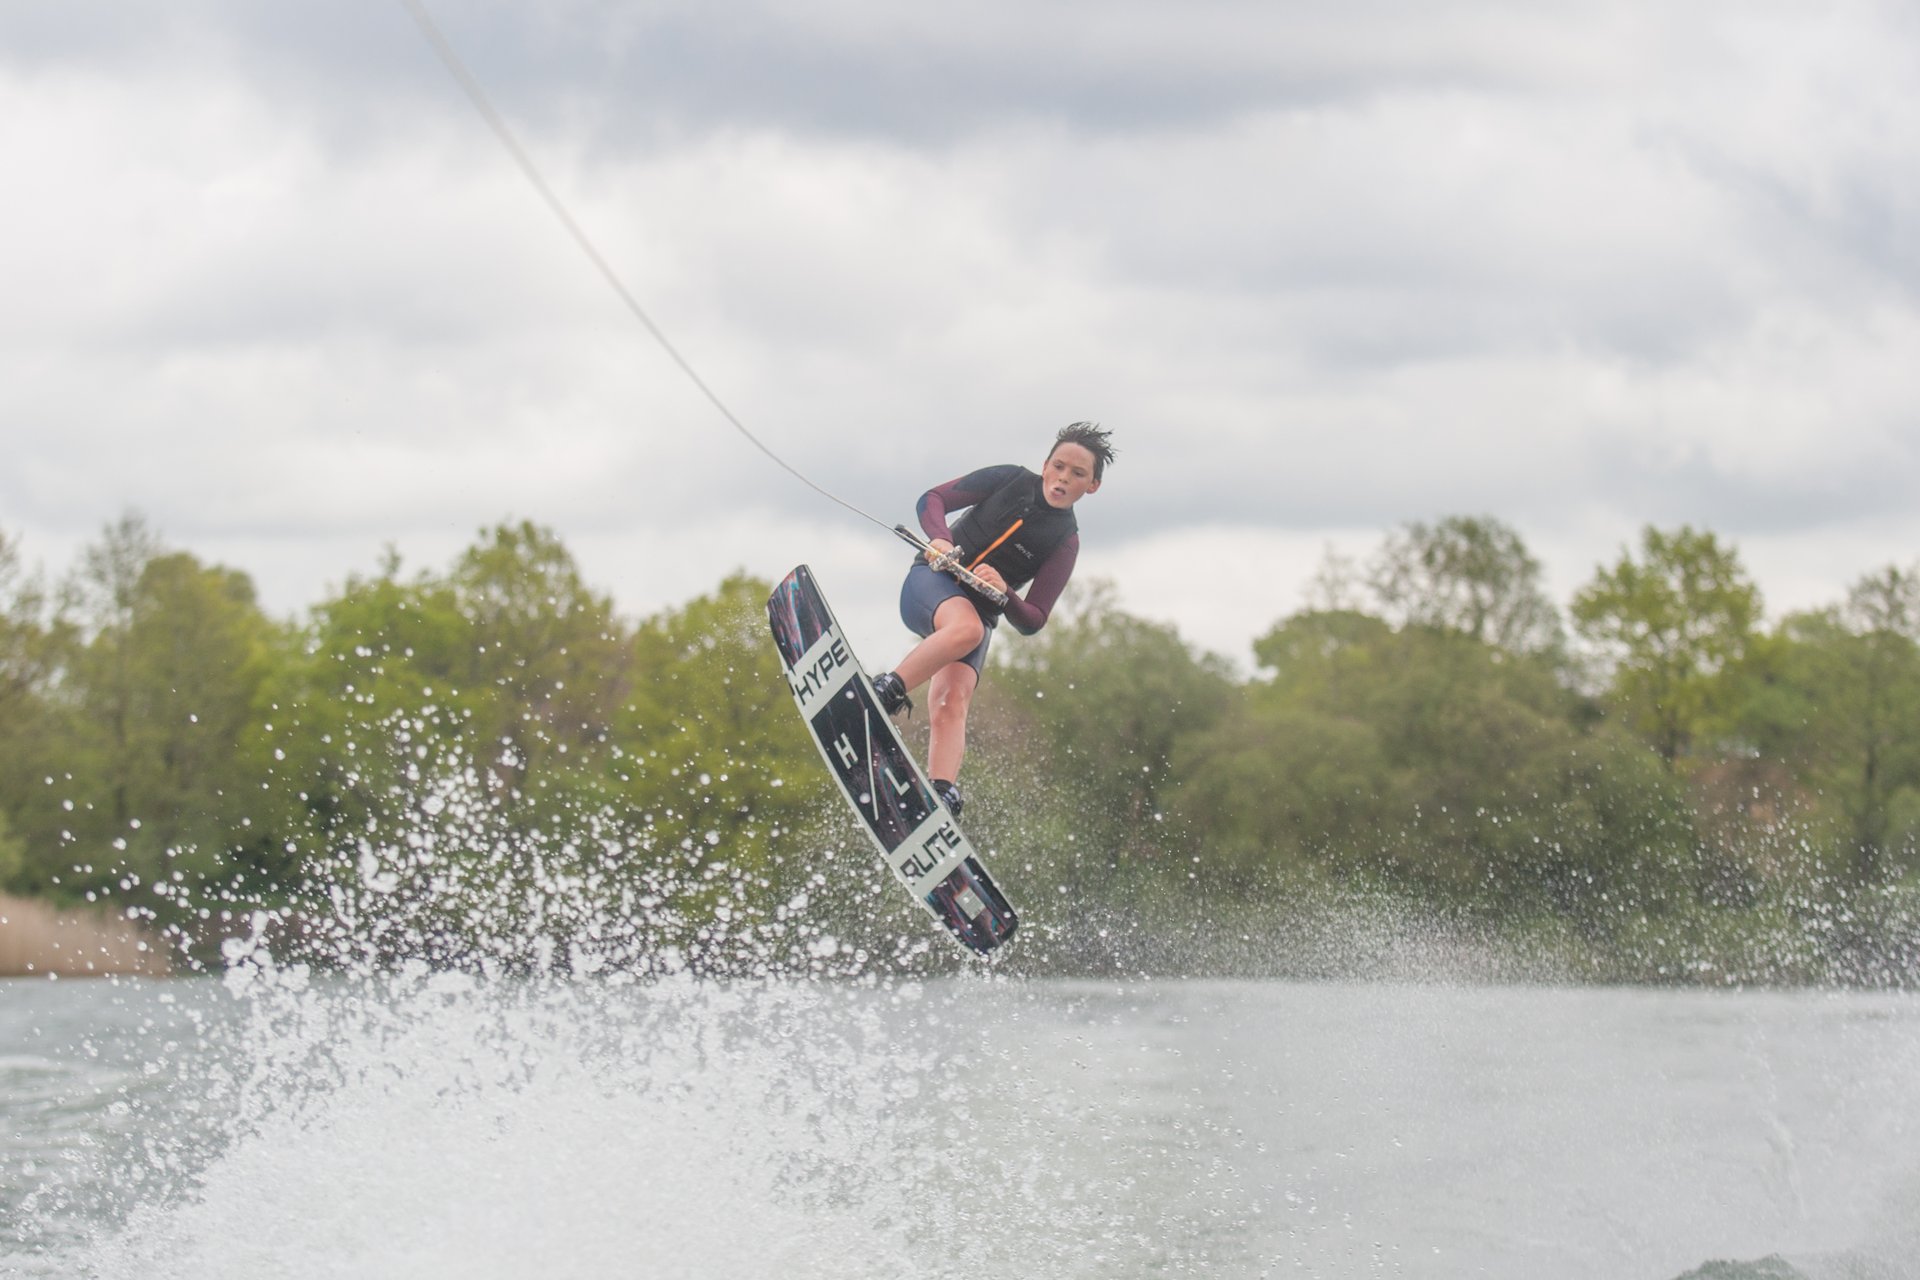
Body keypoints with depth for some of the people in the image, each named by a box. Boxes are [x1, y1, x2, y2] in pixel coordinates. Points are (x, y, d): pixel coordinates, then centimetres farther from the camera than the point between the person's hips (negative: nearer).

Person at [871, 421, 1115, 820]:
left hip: (978, 611, 1)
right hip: (931, 583, -1)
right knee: (966, 626, -38)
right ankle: (887, 692, -30)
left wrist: (1003, 592, -23)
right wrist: (939, 539, -16)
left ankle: (942, 797, -41)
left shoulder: (1065, 544, 2)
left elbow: (1032, 621, -2)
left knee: (952, 703, -25)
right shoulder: (1012, 480, 3)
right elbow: (932, 500, 5)